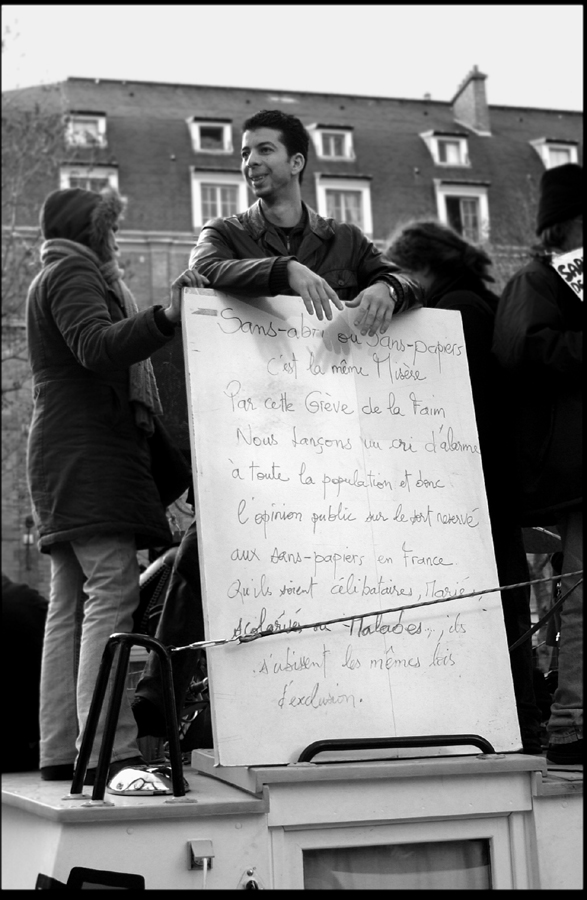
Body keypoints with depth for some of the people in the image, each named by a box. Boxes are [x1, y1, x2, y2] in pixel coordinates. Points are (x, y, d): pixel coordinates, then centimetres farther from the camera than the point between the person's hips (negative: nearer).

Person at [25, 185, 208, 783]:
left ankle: (61, 749, 4)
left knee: (70, 605, 5)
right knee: (113, 591, -18)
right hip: (88, 457, -11)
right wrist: (166, 318, -34)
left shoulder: (55, 278, 29)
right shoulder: (72, 273, -2)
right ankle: (109, 748, -25)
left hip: (63, 460, 11)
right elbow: (96, 347, -22)